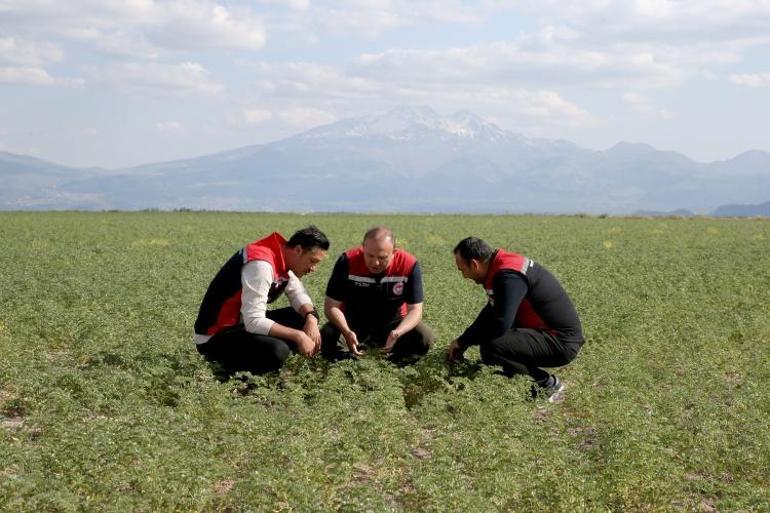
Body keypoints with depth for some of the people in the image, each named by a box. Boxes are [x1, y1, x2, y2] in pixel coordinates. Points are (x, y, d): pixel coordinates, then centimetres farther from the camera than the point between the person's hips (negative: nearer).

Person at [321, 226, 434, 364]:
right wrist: (347, 332, -38)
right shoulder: (347, 262, -21)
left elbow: (415, 310, -15)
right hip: (354, 323, -1)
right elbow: (332, 306, -18)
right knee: (326, 337, -29)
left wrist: (398, 333, -37)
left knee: (424, 338, -25)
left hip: (391, 323, 1)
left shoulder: (409, 265, -20)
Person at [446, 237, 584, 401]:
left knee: (490, 348, -25)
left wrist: (463, 341, -10)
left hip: (562, 343, -10)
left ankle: (549, 384, -8)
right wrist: (462, 341, 16)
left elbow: (499, 325, -26)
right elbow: (490, 313, 22)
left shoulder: (509, 276, -22)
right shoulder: (502, 265, 9)